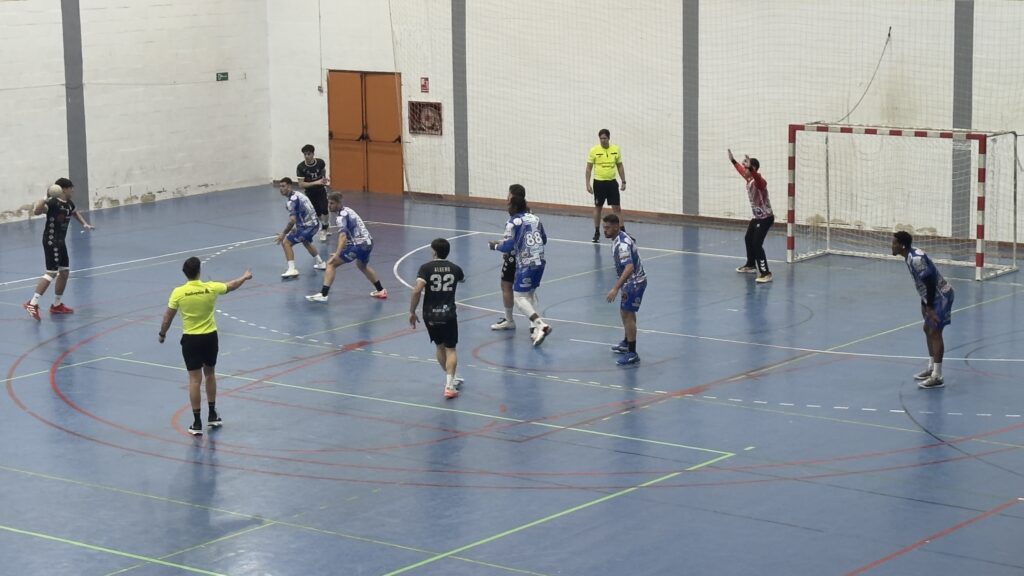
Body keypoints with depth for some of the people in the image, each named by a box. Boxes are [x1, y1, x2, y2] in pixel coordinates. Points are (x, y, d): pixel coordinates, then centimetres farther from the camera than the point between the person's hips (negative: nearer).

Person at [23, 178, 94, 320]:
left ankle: (57, 305, 26)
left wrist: (85, 224, 22)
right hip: (51, 241, -9)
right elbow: (36, 211, -36)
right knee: (51, 272, -16)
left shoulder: (69, 204, 8)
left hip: (60, 241, 9)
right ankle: (32, 304, -16)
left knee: (65, 272, 14)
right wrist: (46, 199, -45)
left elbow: (75, 213, 34)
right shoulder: (53, 203, -18)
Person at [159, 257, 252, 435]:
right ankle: (212, 415, 32)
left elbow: (168, 317, -5)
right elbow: (231, 286, 12)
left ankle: (197, 423, 2)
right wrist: (245, 277, 32)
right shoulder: (211, 288, -8)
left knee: (195, 379, 1)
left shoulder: (178, 293, -13)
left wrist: (162, 334, 13)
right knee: (210, 375, 21)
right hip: (210, 337, 2)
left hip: (190, 339, -2)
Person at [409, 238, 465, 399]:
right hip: (448, 314, 0)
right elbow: (462, 279, 28)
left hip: (430, 315, 0)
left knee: (440, 346, 20)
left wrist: (412, 312, -9)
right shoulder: (454, 269, 3)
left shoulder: (426, 268, -7)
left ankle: (450, 379, 34)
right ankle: (449, 385, -11)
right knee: (450, 349, 4)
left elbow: (417, 290, -19)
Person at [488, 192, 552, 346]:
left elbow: (508, 246, -13)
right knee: (531, 292, 23)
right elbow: (544, 239, 19)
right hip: (540, 261, 7)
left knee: (519, 296, 0)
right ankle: (534, 327, 15)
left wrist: (495, 245, 6)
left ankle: (541, 325, -17)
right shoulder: (535, 218, 11)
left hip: (525, 263, -7)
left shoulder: (513, 222, -8)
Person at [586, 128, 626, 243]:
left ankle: (622, 231, 5)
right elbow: (589, 168, -2)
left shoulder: (616, 149, 2)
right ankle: (597, 232, 17)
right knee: (598, 207, 7)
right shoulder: (594, 150, -6)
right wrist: (588, 184, -8)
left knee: (616, 207, 0)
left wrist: (624, 182, 6)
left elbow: (620, 166, 10)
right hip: (599, 182, -1)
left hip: (612, 182, 1)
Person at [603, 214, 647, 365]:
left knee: (628, 315, -10)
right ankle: (627, 343, 42)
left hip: (634, 282, -11)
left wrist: (616, 288, -39)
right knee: (625, 313, 23)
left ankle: (632, 354, -9)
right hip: (631, 281, 11)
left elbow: (629, 267, -37)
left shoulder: (622, 244, -27)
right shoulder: (621, 237, 5)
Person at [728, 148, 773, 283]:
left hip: (765, 218, -11)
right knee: (748, 239, 27)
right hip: (757, 217, 11)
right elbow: (741, 170, 24)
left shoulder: (759, 182, -26)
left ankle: (765, 273, -21)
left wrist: (750, 167, -66)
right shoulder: (748, 179, 1)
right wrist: (733, 161, 32)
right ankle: (751, 265, 47)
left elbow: (757, 178, -52)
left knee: (757, 244, -20)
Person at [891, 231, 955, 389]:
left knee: (935, 332, -9)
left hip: (940, 296, -11)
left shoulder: (916, 259, -24)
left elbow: (930, 283, -24)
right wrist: (925, 304, 15)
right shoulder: (911, 255, 7)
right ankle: (931, 368, 31)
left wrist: (930, 307, -20)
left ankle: (937, 377, -6)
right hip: (934, 296, 11)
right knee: (928, 329, 18)